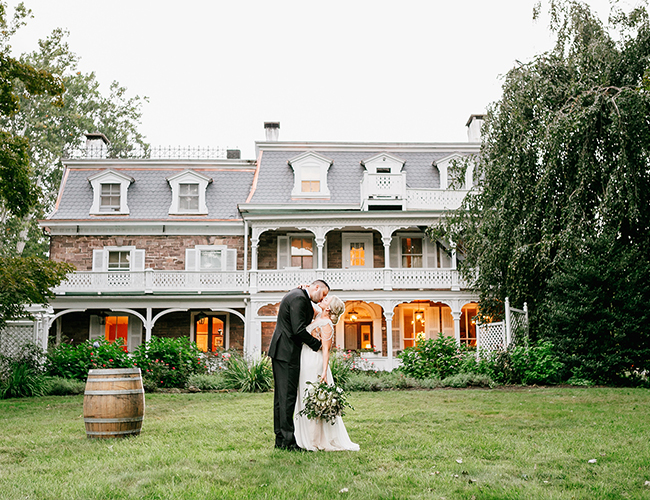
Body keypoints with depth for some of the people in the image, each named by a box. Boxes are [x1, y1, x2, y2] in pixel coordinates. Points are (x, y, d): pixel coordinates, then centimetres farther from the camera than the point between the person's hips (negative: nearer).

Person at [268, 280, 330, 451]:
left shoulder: (298, 295, 18)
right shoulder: (299, 298, -15)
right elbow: (299, 330, -20)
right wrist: (317, 344, -9)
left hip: (281, 351, 11)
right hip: (286, 352, -11)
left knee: (281, 396, 11)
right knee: (287, 395, -9)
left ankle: (280, 439, 15)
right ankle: (287, 440, -7)